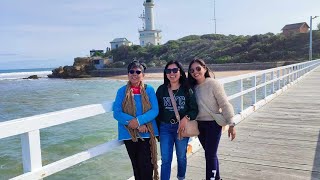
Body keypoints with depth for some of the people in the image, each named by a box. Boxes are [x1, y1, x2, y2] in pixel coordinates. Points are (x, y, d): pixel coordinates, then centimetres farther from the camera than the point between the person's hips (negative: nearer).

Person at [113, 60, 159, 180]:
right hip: (129, 134, 1)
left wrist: (138, 120, -22)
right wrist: (137, 125, -17)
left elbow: (155, 111, -7)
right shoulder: (122, 91, 1)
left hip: (146, 133, -1)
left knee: (146, 166, -2)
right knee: (136, 166, 14)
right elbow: (117, 113, -7)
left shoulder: (149, 90, 0)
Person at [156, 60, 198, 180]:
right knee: (165, 159, 2)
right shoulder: (161, 89, 0)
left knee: (181, 156, 17)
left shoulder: (187, 90, -4)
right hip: (165, 128, 1)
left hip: (182, 127, 0)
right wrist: (157, 128, 2)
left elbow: (194, 109, -5)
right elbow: (157, 109, 4)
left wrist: (186, 118, -23)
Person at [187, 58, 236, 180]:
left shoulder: (213, 84, -14)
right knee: (210, 154, 17)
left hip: (213, 124, -5)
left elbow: (225, 105, -14)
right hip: (199, 125, 6)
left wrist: (231, 124, -15)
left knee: (210, 155, -1)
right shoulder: (193, 87, 3)